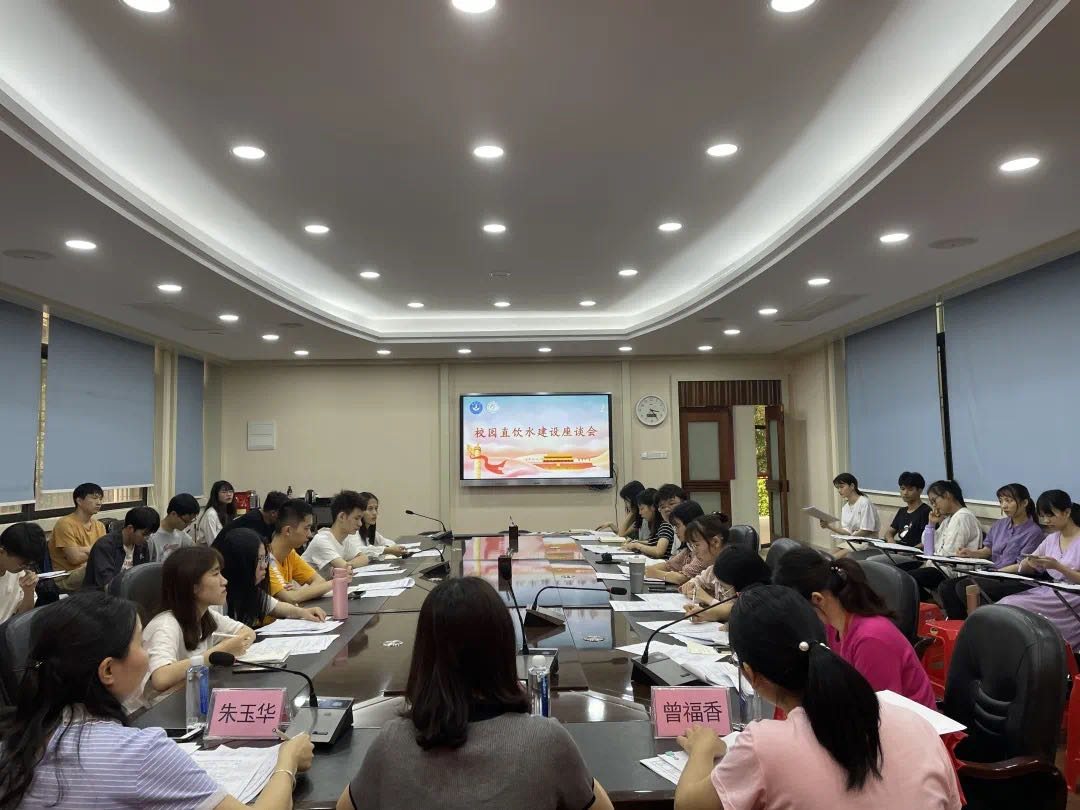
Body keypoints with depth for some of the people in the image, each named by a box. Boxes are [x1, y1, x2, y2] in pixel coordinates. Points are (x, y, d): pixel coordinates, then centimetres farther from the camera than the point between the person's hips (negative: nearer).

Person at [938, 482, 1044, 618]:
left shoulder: (1034, 532, -6)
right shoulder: (1000, 524, 15)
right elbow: (987, 550, 22)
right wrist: (970, 553, 1)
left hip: (1015, 582, -7)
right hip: (993, 575, 7)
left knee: (964, 586, -30)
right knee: (946, 587, -14)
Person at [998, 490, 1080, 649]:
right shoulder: (1051, 538, 13)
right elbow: (1023, 569, 13)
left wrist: (1058, 566, -23)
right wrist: (1029, 562, -9)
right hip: (1051, 592, 6)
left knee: (1013, 608, -26)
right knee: (1005, 605, -22)